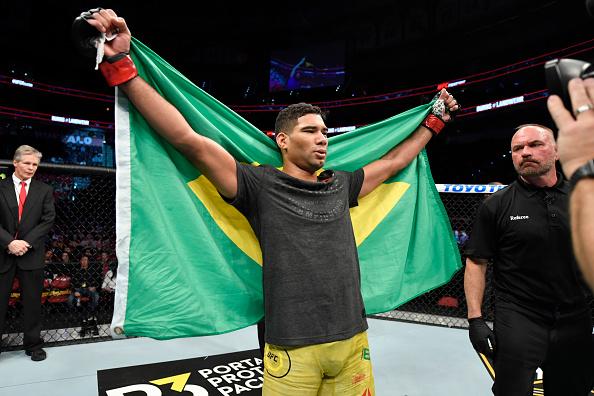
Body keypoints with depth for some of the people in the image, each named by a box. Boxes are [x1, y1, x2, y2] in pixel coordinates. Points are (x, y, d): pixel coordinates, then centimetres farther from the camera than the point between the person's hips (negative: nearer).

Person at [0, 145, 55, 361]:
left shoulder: (44, 190, 5)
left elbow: (48, 220, -1)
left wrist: (26, 242, -12)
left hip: (31, 254, 0)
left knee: (33, 302, 8)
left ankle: (33, 345, 22)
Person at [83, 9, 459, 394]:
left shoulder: (340, 186, 9)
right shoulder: (261, 185, -7)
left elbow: (393, 161, 22)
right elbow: (189, 140, -14)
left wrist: (433, 122, 29)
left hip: (353, 343, 5)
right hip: (292, 350, -4)